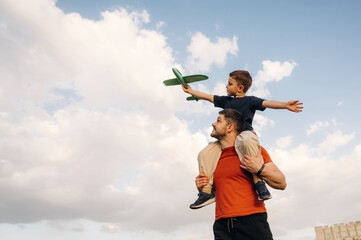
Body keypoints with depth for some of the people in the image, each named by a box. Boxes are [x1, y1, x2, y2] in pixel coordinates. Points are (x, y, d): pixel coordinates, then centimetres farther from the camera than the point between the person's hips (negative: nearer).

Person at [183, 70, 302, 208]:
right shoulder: (226, 100, 25)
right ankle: (207, 191, -5)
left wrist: (285, 105, -23)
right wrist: (190, 91, 36)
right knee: (204, 154, -10)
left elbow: (267, 103, -6)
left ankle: (259, 182, -36)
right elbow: (209, 97, 32)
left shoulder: (250, 100, 8)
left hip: (245, 132, -6)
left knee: (247, 141, -43)